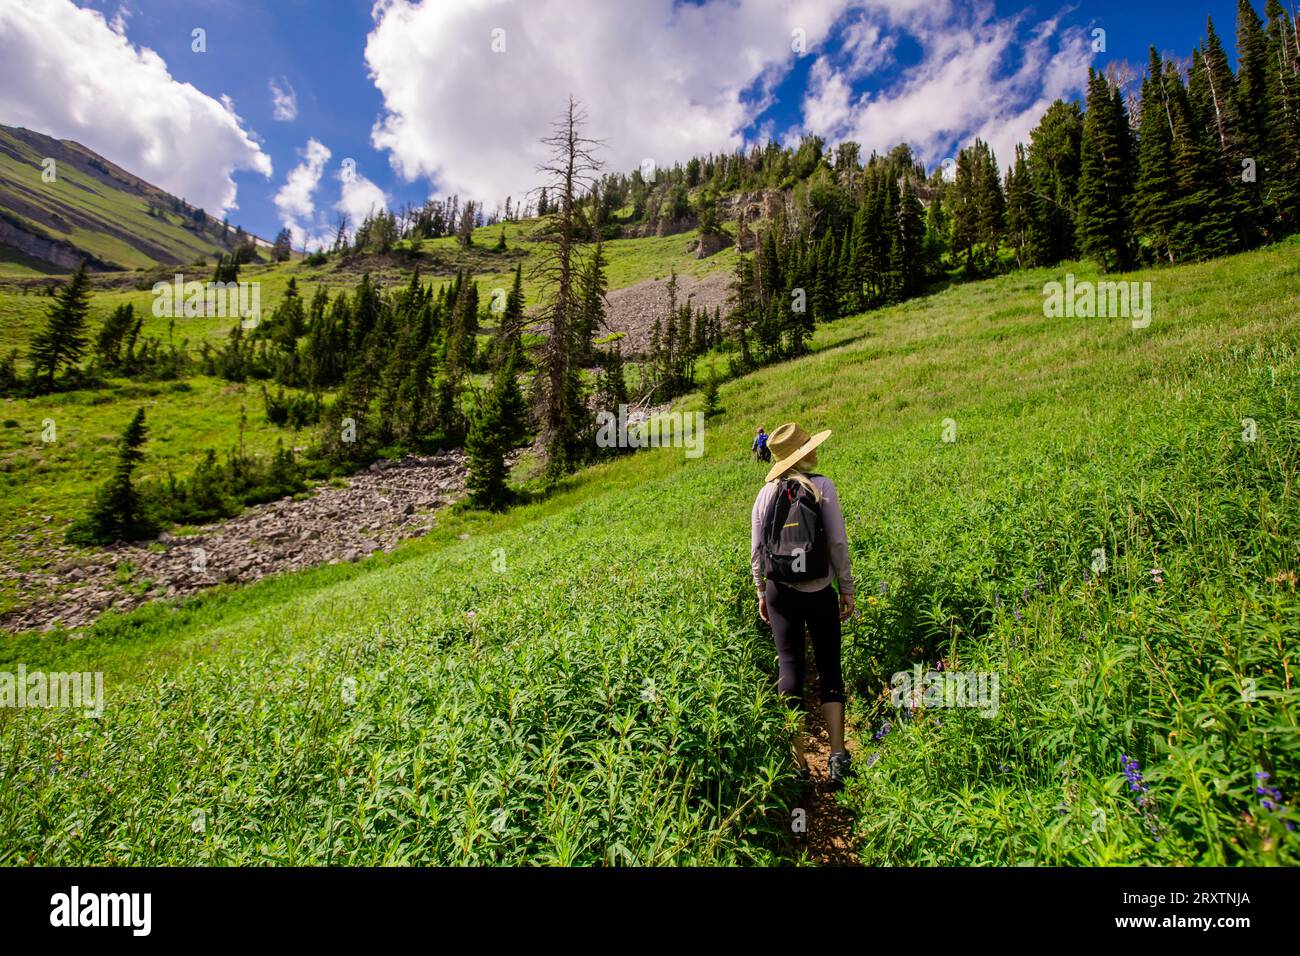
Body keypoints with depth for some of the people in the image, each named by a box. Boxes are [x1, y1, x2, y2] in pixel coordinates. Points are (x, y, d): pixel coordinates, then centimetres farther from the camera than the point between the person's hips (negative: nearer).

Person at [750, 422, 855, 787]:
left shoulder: (767, 492, -1)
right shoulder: (822, 486, -8)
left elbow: (756, 550, 2)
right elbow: (838, 543, -8)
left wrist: (761, 592, 14)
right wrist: (847, 589, 3)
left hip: (780, 592, 2)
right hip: (819, 592, -2)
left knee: (790, 669, 9)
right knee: (829, 669, 12)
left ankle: (799, 764, 15)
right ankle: (838, 756, 8)